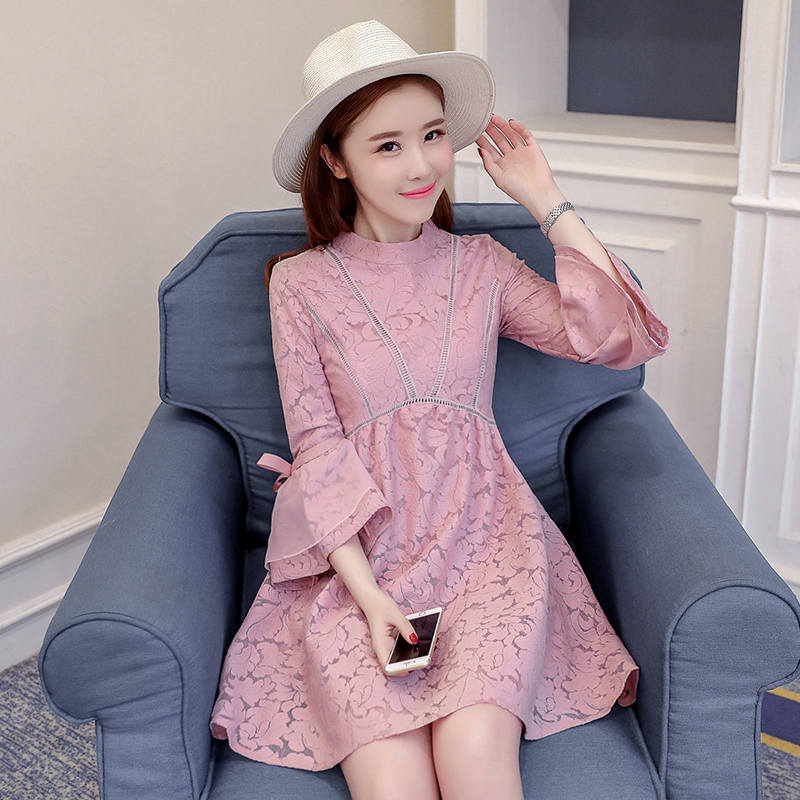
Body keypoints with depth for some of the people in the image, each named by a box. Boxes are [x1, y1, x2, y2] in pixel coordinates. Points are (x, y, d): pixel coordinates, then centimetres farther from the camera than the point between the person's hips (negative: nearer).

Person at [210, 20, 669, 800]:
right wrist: (367, 592, -12)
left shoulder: (480, 264, 10)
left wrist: (547, 202, 2)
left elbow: (622, 337, -1)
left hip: (482, 537, 2)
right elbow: (318, 449, 0)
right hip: (355, 554, -1)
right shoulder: (300, 282, 5)